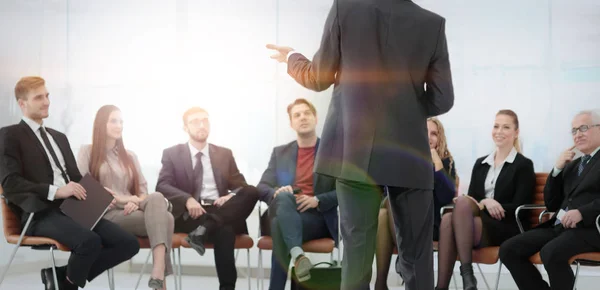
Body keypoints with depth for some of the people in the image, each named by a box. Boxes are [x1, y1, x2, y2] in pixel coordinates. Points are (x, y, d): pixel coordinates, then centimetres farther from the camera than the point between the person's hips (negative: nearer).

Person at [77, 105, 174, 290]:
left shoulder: (130, 156, 27)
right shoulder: (87, 152, 12)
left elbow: (143, 189, 18)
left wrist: (136, 202, -8)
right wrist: (120, 198, -12)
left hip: (131, 211, 4)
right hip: (107, 214, -4)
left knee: (156, 198, -35)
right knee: (164, 218, -32)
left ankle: (159, 272, -50)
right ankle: (160, 275, -40)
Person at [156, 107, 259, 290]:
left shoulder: (225, 154, 22)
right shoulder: (172, 154, 13)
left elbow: (242, 186, 15)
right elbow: (162, 186, -2)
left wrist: (231, 196, -12)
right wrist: (188, 199, -23)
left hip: (221, 212, 4)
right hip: (190, 213, -4)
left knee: (252, 192, -31)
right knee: (224, 231, -40)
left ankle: (204, 229, -39)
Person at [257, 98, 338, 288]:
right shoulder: (280, 153, 19)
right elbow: (262, 188, 12)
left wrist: (317, 200, -16)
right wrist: (277, 192, -13)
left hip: (318, 218, -2)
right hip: (284, 214, 2)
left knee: (280, 224, -35)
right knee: (283, 197, -36)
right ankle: (298, 255, -55)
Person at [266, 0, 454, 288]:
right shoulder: (433, 24, 2)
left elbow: (318, 78, 6)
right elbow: (442, 99, 2)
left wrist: (291, 58, 27)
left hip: (357, 152, -1)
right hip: (410, 156, 1)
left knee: (358, 250, 2)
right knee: (417, 255, 7)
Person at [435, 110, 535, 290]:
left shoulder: (524, 165, 6)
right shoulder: (480, 164, 21)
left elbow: (520, 207, -4)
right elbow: (472, 198, 13)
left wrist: (485, 203, -15)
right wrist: (484, 203, -11)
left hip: (506, 229, -4)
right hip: (478, 221, 4)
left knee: (462, 202, -33)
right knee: (448, 219, -33)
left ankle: (467, 273, -38)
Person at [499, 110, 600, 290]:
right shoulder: (571, 165, 25)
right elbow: (551, 205, 19)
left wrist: (583, 212, -24)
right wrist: (557, 169, 7)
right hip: (559, 226, 7)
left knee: (551, 252, -35)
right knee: (508, 249, -10)